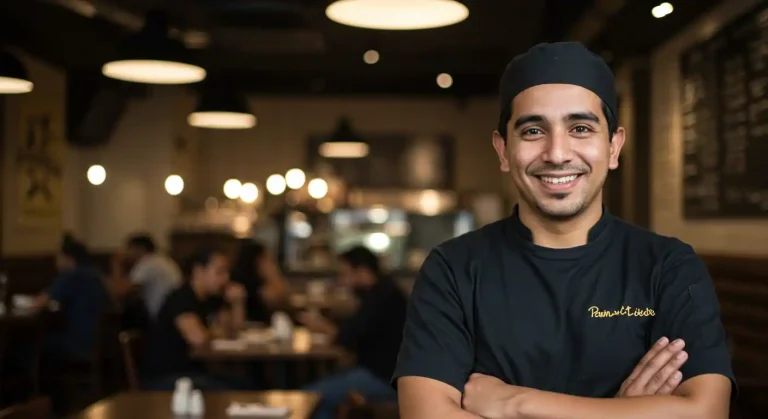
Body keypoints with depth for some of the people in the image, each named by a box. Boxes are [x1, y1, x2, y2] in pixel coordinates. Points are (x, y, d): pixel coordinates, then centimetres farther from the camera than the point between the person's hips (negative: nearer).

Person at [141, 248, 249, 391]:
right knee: (227, 393, -26)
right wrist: (217, 332, -8)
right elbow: (198, 338, -30)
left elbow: (234, 329, 14)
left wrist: (237, 302, -3)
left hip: (191, 371, 9)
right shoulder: (181, 299, -18)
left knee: (245, 388, -7)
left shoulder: (211, 298, 9)